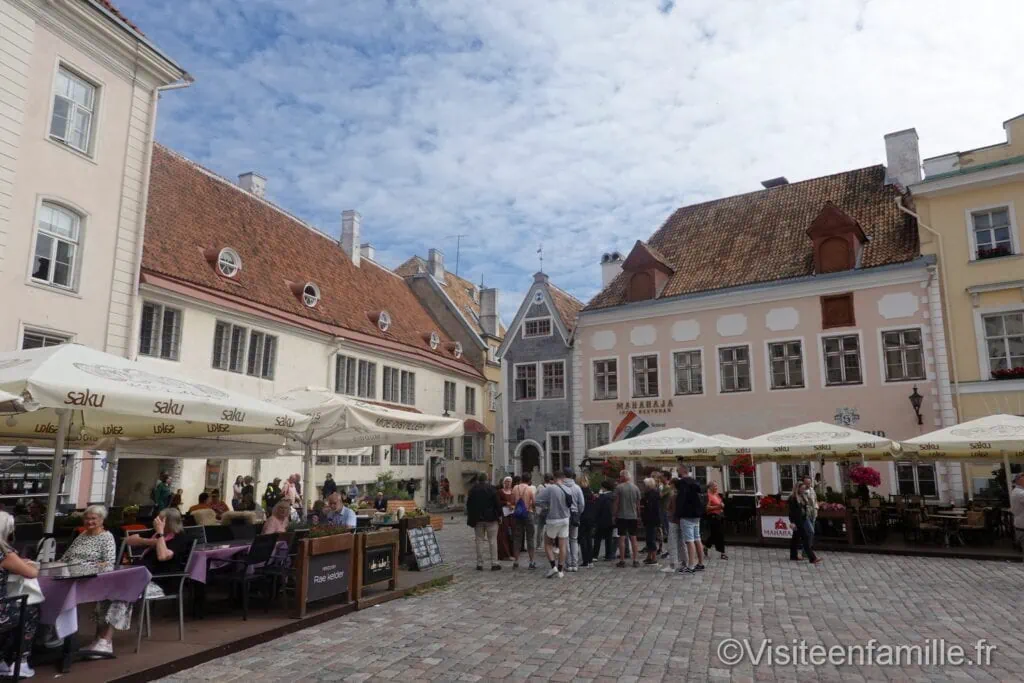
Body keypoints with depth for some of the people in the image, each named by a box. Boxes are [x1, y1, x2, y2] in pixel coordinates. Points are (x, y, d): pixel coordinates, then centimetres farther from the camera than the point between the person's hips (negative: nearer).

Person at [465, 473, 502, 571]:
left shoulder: (472, 490, 2)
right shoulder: (491, 488, -7)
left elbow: (468, 504, 6)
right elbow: (497, 503, -8)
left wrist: (470, 517, 13)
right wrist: (499, 515, 1)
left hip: (477, 519, 2)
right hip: (491, 518, -2)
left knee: (479, 541, 8)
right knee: (492, 541, 3)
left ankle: (479, 564, 8)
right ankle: (494, 563, 1)